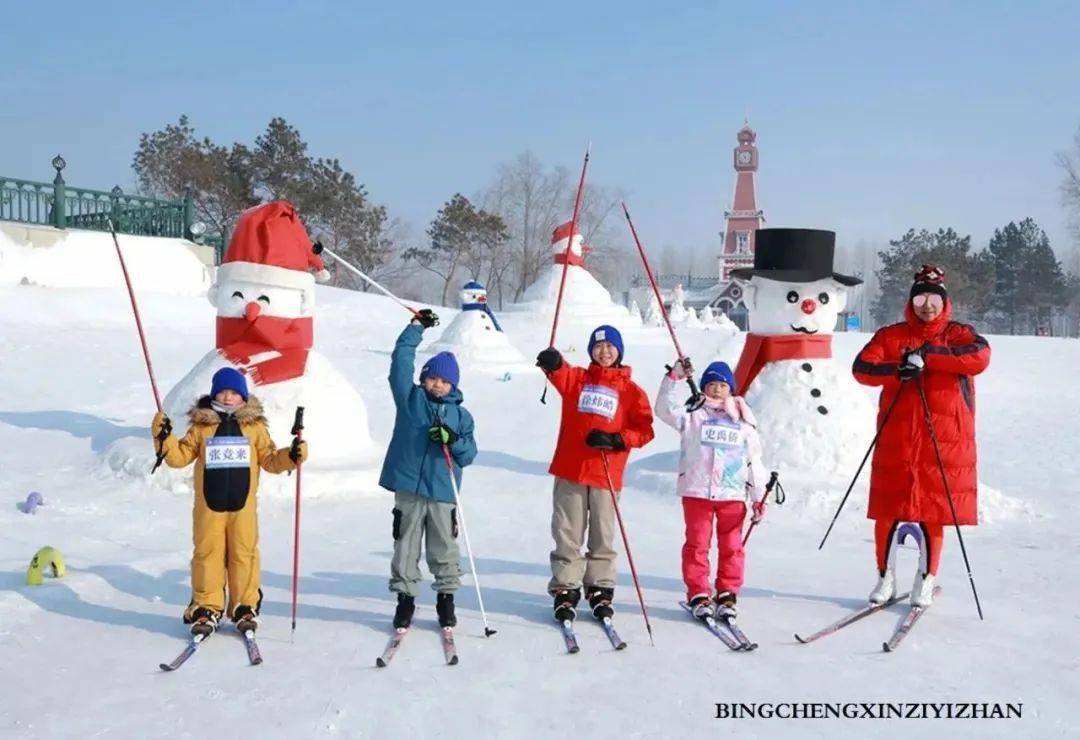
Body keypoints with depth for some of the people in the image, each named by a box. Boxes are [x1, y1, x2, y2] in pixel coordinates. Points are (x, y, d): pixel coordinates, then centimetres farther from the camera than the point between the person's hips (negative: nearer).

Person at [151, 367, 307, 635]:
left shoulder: (254, 426, 6)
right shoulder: (201, 426, 5)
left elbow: (270, 460, 9)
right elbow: (180, 457, 5)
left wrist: (291, 456, -8)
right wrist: (164, 439, -9)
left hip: (243, 504, 0)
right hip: (209, 504, 0)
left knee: (244, 553, 4)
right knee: (207, 553, 4)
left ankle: (245, 606, 15)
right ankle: (207, 607, 14)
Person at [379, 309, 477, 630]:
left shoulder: (461, 415, 9)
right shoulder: (410, 398, 7)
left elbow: (469, 454, 6)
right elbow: (401, 359, 2)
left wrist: (453, 440, -14)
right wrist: (417, 326, 3)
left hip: (443, 493, 1)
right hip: (408, 487, -1)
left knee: (444, 548, 7)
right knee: (406, 546, 5)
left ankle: (446, 597, 21)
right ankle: (405, 597, 17)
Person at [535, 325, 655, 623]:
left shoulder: (631, 391, 8)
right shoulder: (577, 378, 10)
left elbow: (644, 430, 3)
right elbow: (558, 372, -12)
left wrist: (616, 440, -14)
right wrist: (552, 361, -36)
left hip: (607, 474, 0)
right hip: (570, 470, 0)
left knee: (602, 537, 8)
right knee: (568, 535, 4)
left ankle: (601, 590, 20)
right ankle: (565, 589, 13)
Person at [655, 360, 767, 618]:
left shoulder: (743, 422, 10)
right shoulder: (693, 415, 5)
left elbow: (754, 460, 12)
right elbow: (665, 409, -10)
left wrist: (759, 498, 10)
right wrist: (674, 377, -19)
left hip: (733, 494, 2)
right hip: (697, 492, -2)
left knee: (731, 546, 6)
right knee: (697, 544, 2)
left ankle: (727, 594, 16)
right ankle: (698, 595, 9)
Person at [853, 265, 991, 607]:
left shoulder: (958, 334, 8)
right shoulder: (891, 335, 9)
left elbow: (980, 356, -14)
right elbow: (862, 367, -4)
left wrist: (927, 355, -20)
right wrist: (897, 370, -23)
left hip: (945, 440, -1)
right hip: (896, 439, 1)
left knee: (934, 511, 2)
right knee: (887, 509, 2)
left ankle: (926, 579, 19)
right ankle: (885, 576, 18)